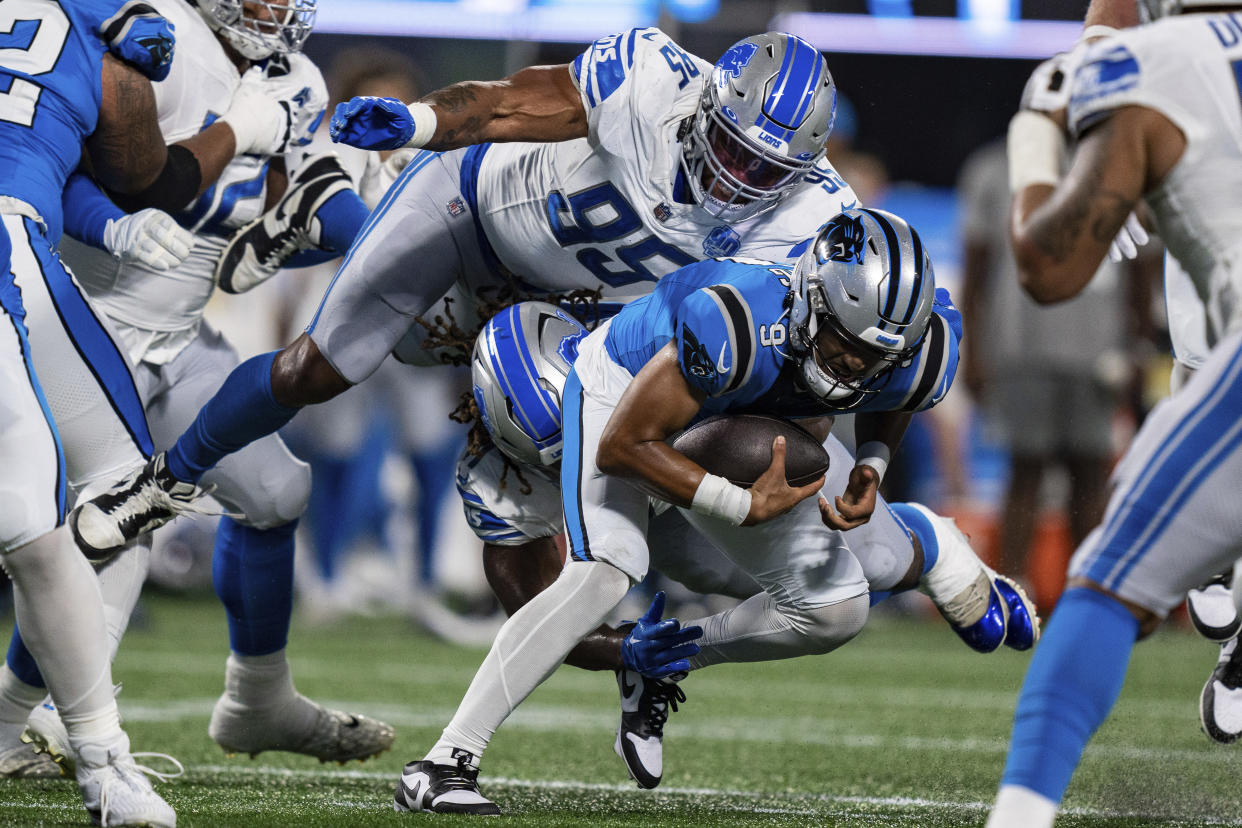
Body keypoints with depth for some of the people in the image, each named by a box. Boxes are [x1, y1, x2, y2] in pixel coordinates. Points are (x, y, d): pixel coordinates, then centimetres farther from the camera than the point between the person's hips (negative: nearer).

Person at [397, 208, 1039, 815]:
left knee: (836, 609, 5)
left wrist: (871, 467, -16)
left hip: (737, 420, 6)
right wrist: (745, 507, -35)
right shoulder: (736, 327, -45)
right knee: (603, 572, -28)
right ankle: (445, 762, -28)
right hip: (626, 391, -6)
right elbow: (622, 445, -35)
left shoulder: (915, 355, -27)